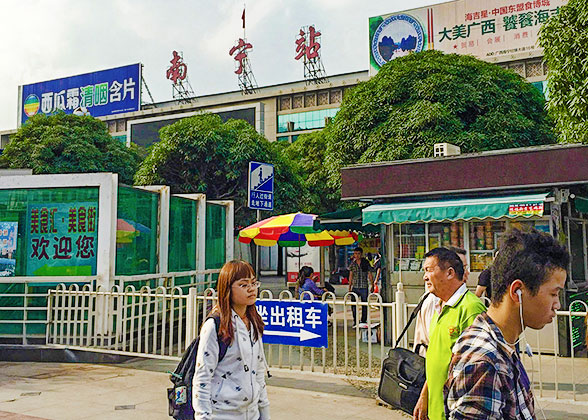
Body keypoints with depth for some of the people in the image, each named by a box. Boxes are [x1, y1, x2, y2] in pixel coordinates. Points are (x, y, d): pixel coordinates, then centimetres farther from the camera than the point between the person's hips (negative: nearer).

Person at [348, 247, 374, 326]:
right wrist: (349, 287, 9)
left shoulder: (366, 263, 1)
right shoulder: (352, 264, 7)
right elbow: (351, 276, 12)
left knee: (364, 305, 5)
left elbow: (370, 275, 4)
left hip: (364, 287, -1)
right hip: (355, 287, 2)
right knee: (353, 304, -3)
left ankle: (364, 321, 16)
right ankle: (355, 321, 9)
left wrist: (372, 285, -1)